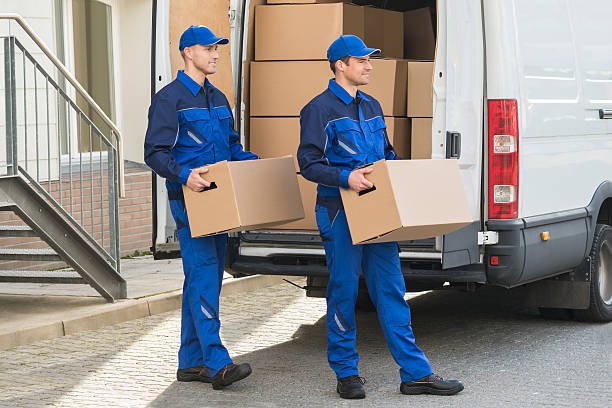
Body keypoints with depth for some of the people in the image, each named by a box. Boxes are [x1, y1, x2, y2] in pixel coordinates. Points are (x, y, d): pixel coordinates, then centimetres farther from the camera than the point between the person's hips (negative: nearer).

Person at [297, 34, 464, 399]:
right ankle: (347, 374, 12)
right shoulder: (320, 109, -5)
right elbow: (308, 164, -10)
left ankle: (416, 373, 7)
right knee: (344, 291, 1)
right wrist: (346, 177, -24)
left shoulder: (371, 107, 17)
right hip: (340, 214, -6)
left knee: (392, 290, 6)